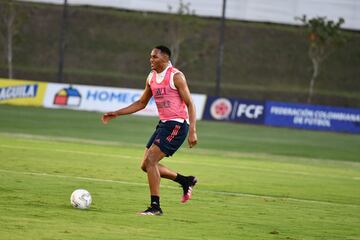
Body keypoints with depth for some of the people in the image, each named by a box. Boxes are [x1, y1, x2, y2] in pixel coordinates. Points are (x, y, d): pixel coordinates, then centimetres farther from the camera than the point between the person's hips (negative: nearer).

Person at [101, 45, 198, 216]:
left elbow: (190, 104, -13)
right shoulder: (151, 77, 11)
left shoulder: (176, 76, -12)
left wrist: (192, 131, -21)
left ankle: (155, 207, -12)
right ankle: (186, 181, 23)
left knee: (150, 160, -17)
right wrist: (116, 114, 15)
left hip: (177, 125, -9)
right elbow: (141, 103, 22)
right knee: (146, 165, 7)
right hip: (163, 124, 9)